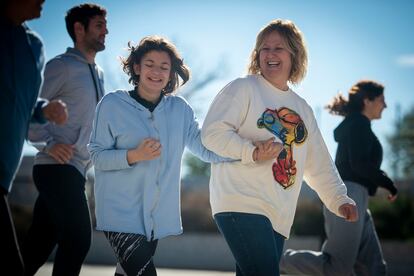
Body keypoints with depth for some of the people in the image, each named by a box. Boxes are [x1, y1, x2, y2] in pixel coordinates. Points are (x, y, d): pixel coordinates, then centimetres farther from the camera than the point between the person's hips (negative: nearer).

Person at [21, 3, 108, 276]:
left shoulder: (99, 74, 19)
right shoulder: (62, 66, -6)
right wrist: (49, 143, -18)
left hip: (75, 170, 8)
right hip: (58, 168, -8)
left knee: (39, 246, 8)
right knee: (78, 239, -14)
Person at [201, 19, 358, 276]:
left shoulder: (303, 108, 21)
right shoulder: (243, 88, 0)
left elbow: (320, 164, 24)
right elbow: (213, 133, -9)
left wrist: (339, 199, 14)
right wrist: (252, 152, -20)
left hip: (279, 217, 7)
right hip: (242, 206, -7)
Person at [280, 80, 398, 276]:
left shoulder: (353, 124, 24)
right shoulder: (359, 123, -5)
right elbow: (360, 164, -17)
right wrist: (389, 184, -8)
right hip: (349, 196, -11)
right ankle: (280, 258, -3)